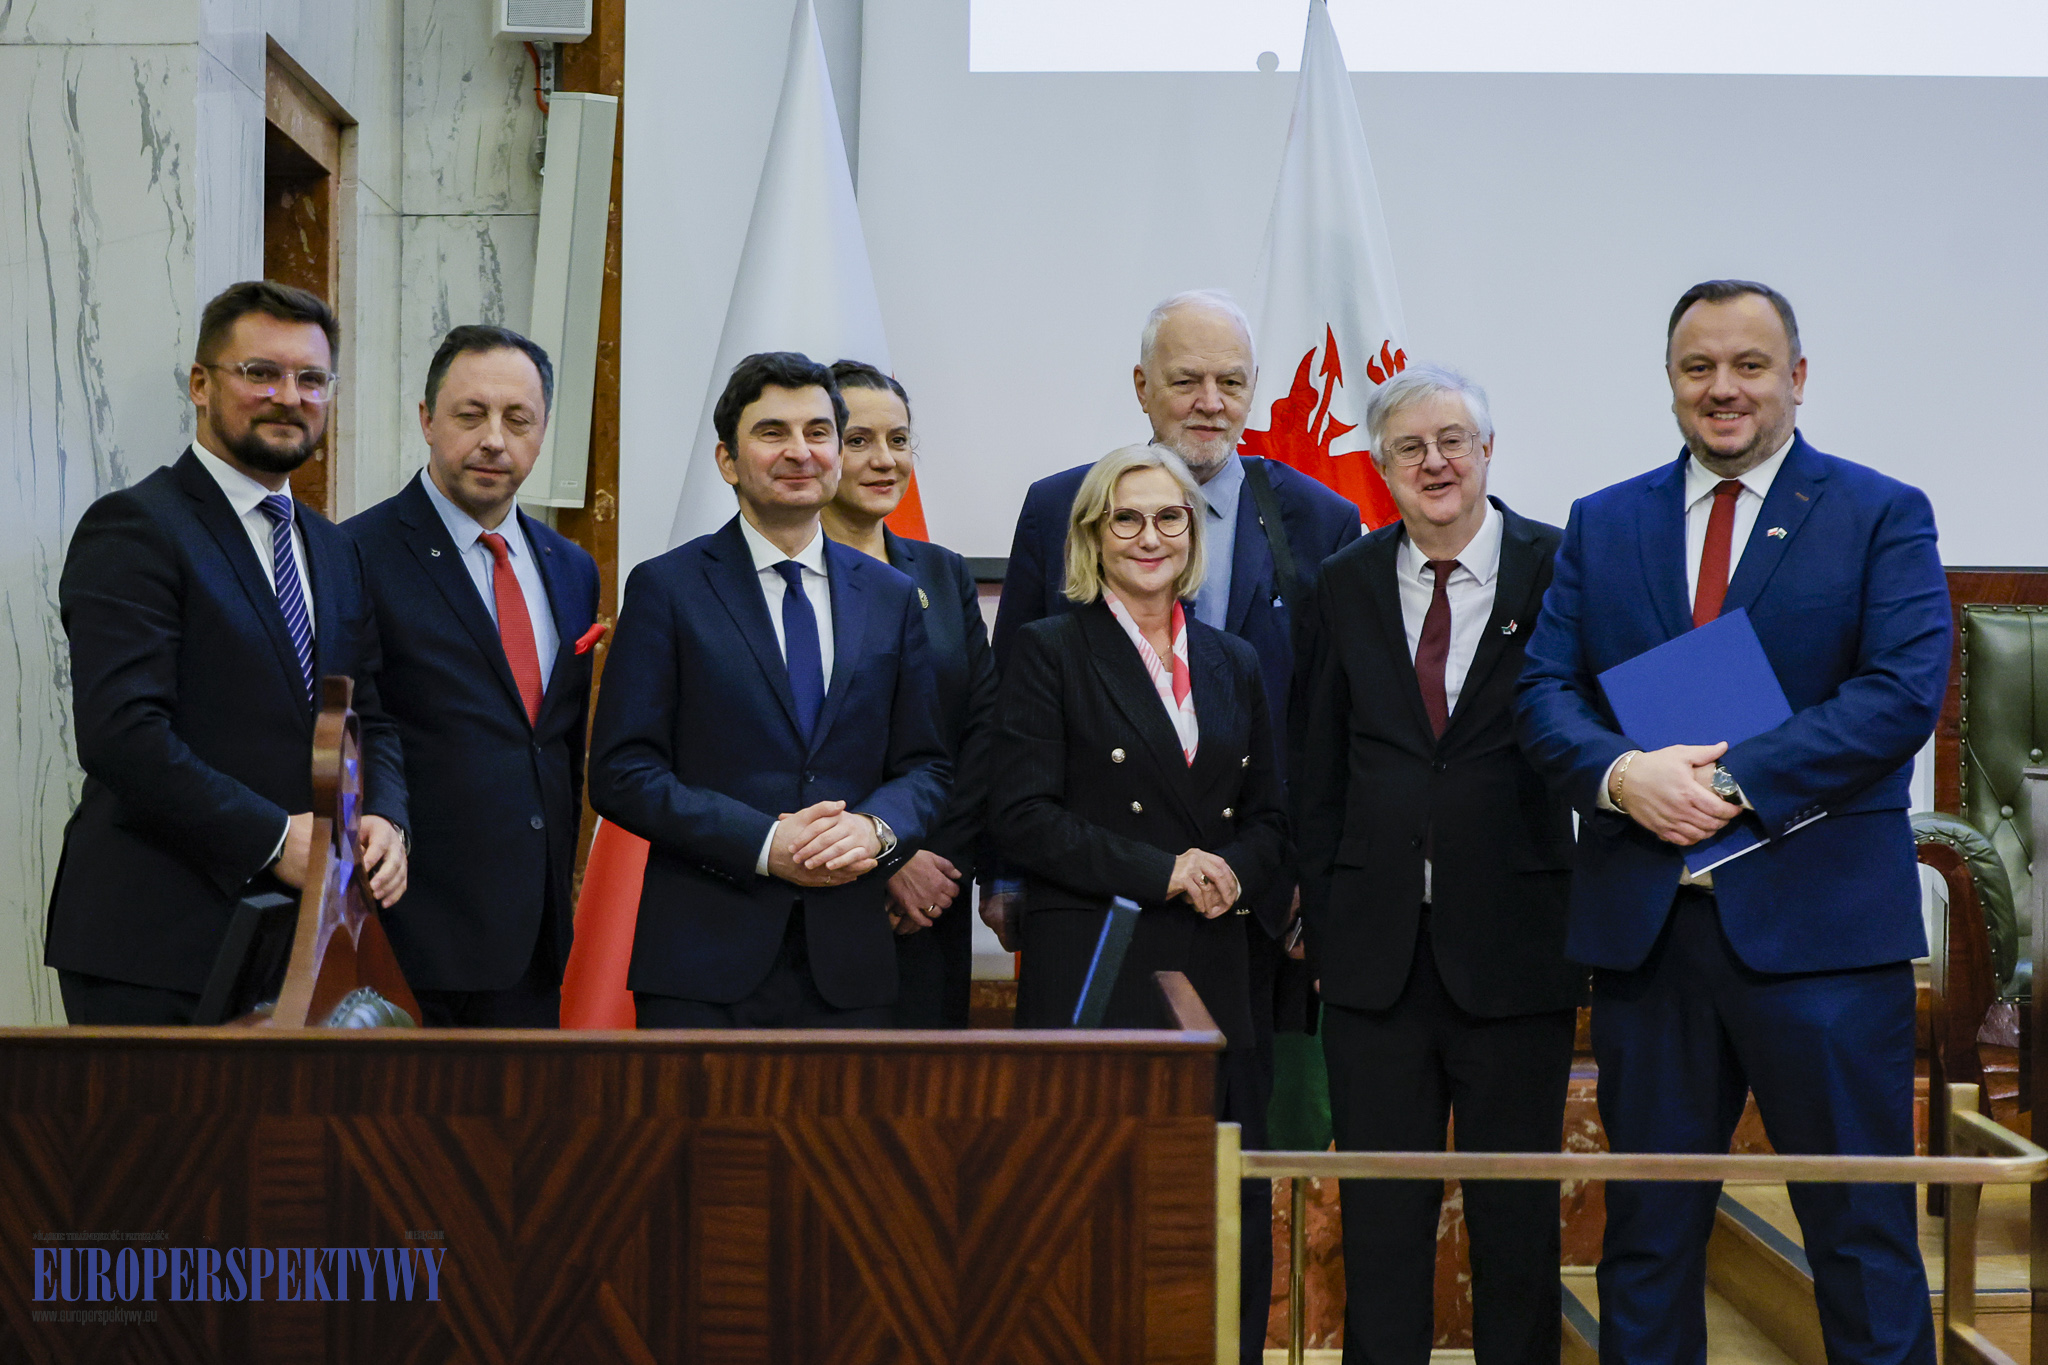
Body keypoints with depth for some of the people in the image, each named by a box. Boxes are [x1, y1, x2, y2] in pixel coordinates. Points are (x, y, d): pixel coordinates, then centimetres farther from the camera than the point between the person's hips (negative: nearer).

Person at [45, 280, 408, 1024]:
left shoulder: (333, 548, 18)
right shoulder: (132, 528, -7)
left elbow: (368, 718, 17)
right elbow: (121, 733, -18)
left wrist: (383, 817, -4)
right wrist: (274, 838, -19)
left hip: (296, 937, 7)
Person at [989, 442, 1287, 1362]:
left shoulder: (1235, 663, 17)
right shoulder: (1049, 651, 2)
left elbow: (1269, 821, 18)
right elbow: (1021, 817, -7)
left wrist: (1231, 871, -5)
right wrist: (1162, 871, -13)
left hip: (1213, 972, 4)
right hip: (1091, 973, -4)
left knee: (1230, 1216, 1)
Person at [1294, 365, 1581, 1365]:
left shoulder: (1561, 570, -2)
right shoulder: (1346, 586, 8)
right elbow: (1318, 773, 10)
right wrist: (1320, 913, 5)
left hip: (1515, 939, -2)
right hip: (1375, 945, 2)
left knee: (1518, 1209, 9)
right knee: (1380, 1208, 9)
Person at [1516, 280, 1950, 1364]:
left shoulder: (1882, 515, 2)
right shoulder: (1603, 524, 12)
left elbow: (1902, 694, -10)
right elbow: (1543, 690, 5)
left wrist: (1734, 781, -18)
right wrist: (1620, 774, -15)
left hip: (1817, 920, -3)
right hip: (1645, 923, 3)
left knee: (1861, 1231, 4)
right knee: (1646, 1231, 12)